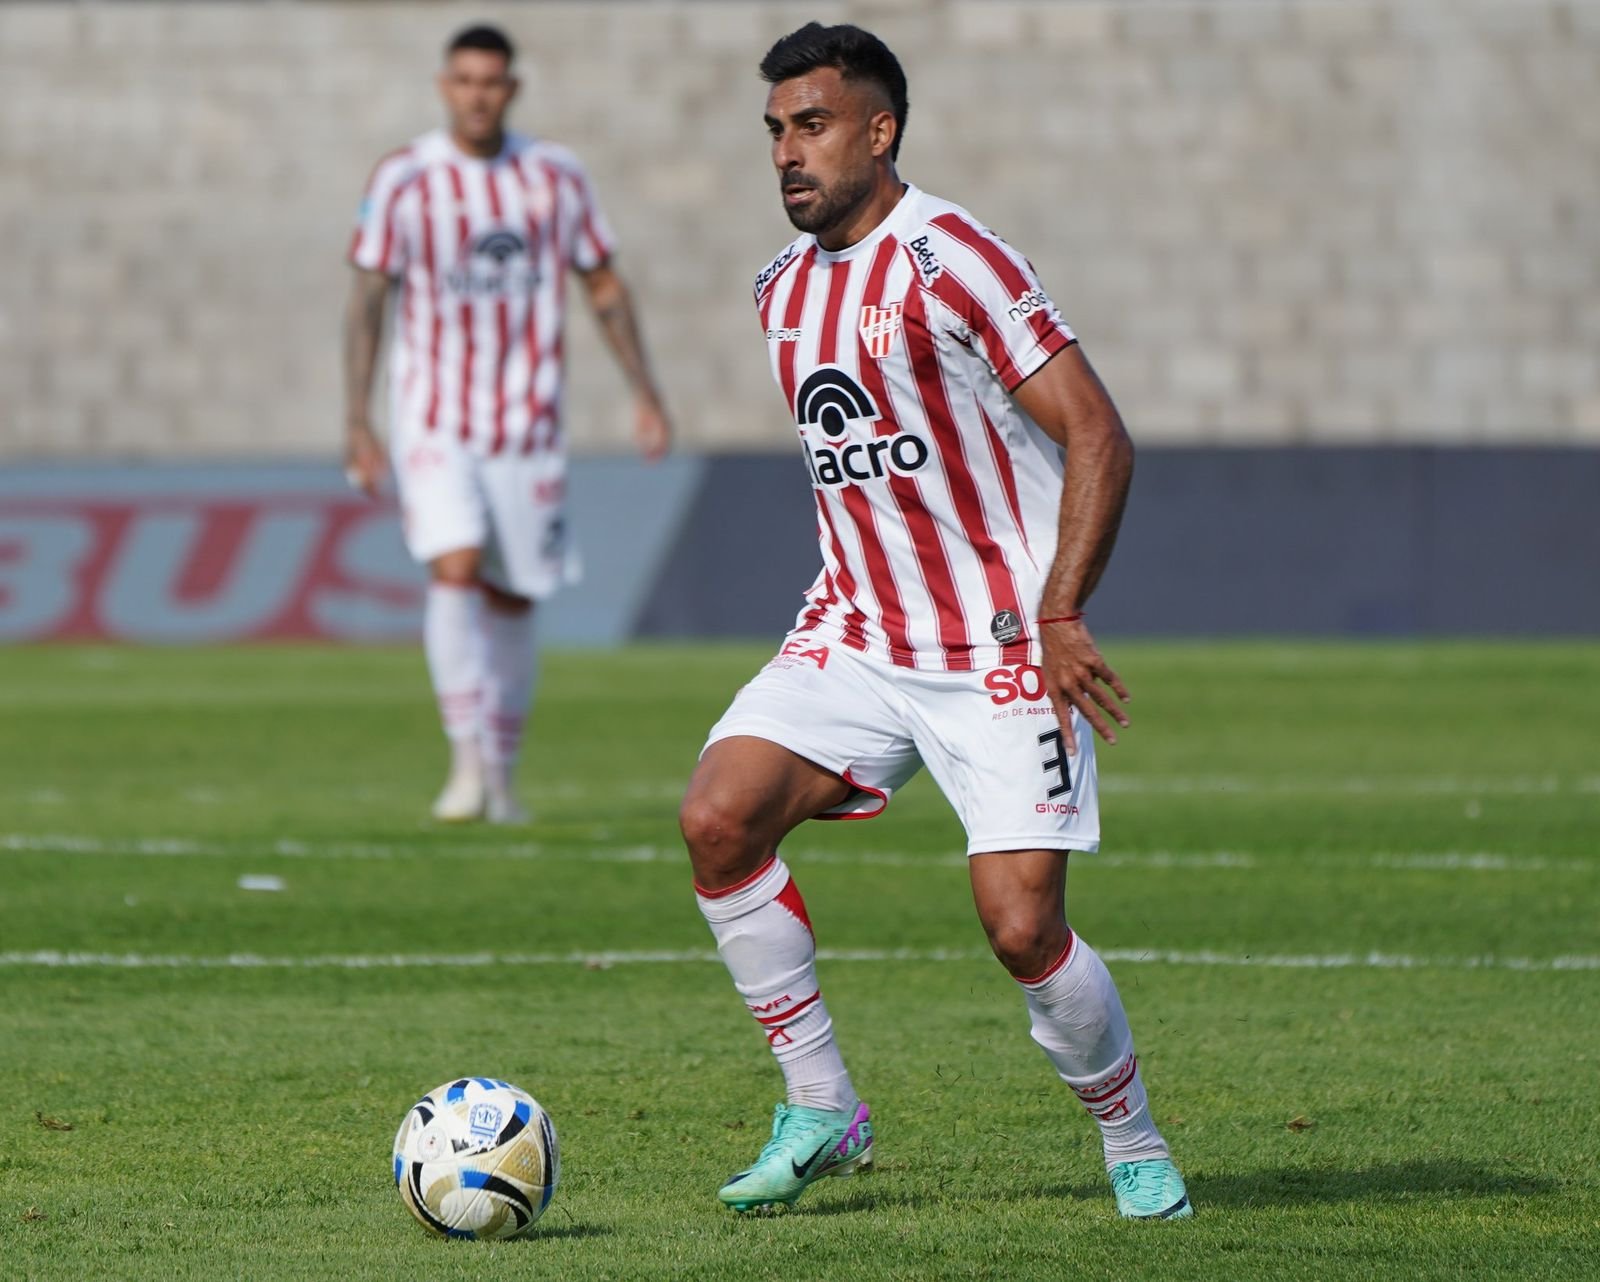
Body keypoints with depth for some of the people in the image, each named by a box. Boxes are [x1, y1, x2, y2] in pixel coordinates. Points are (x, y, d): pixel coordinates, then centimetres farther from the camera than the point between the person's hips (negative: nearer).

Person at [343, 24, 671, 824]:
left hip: (528, 420, 3)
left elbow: (604, 287, 12)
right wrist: (356, 422, -10)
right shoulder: (404, 181, -4)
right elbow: (367, 300, -4)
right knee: (455, 569, -21)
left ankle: (501, 773, 19)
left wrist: (645, 396, 7)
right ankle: (467, 761, -20)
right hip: (435, 418, -3)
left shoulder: (556, 178, 4)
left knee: (512, 596, 6)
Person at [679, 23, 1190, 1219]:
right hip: (855, 633, 6)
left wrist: (1059, 615, -23)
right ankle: (822, 1110, -3)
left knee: (1022, 924, -14)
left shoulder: (951, 260, -13)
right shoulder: (783, 290, 10)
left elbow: (1098, 438, -16)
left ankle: (1137, 1149, 12)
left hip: (1005, 649, -6)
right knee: (717, 816, -16)